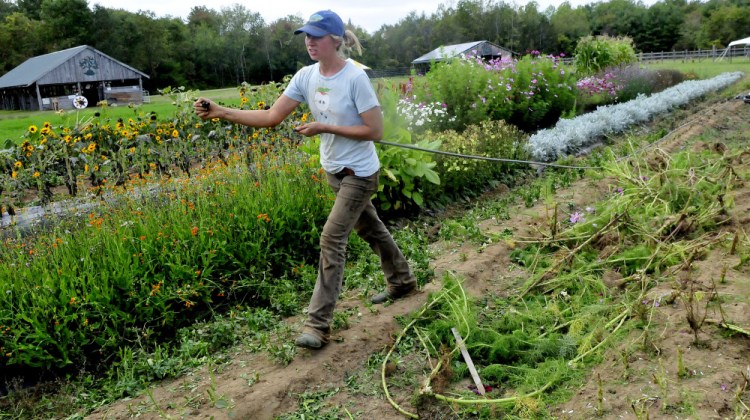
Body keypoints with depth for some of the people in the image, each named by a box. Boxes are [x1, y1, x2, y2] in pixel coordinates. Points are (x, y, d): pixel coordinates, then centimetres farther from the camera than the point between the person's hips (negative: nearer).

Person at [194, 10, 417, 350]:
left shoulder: (355, 77, -22)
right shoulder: (306, 76, -3)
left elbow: (375, 131, -21)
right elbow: (272, 117, -7)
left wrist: (324, 127, -22)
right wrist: (221, 112, -16)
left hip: (359, 173, -7)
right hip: (334, 171, 7)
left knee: (331, 240, -10)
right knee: (371, 230, 22)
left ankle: (318, 324, -1)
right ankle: (402, 280, 45)